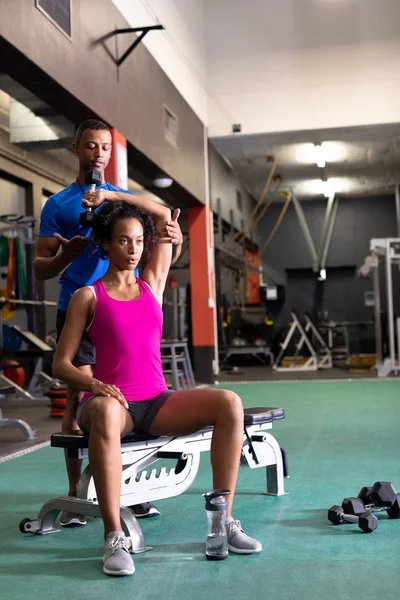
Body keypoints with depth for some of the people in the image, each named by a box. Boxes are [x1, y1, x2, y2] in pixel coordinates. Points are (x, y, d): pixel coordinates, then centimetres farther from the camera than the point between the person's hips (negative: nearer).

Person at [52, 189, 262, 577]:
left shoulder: (152, 284, 15)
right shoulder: (88, 297, 4)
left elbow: (164, 216, 20)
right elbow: (61, 363, -1)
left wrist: (110, 195, 19)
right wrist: (93, 384, -21)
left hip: (157, 402, 4)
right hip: (112, 400, -4)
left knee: (229, 404, -21)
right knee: (105, 412, -42)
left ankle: (223, 521, -17)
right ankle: (113, 538, -34)